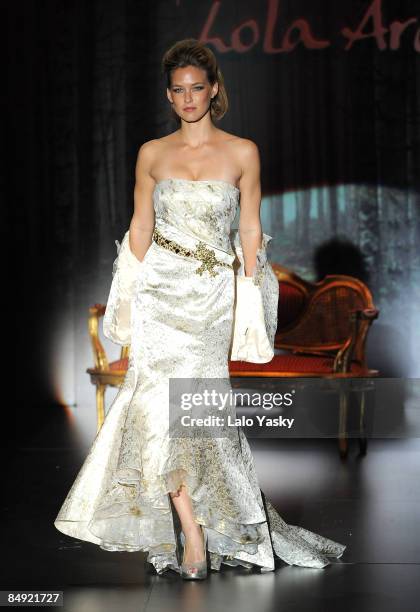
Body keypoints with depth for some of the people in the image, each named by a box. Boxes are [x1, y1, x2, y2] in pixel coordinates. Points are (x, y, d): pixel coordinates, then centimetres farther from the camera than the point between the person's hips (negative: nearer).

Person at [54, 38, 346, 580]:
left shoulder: (242, 153, 3)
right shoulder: (153, 153, 7)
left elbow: (250, 232, 4)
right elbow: (140, 229, 10)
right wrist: (127, 300, 5)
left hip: (212, 293, -1)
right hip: (159, 288, 1)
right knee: (163, 399, -8)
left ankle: (196, 528, 15)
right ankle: (193, 531, 2)